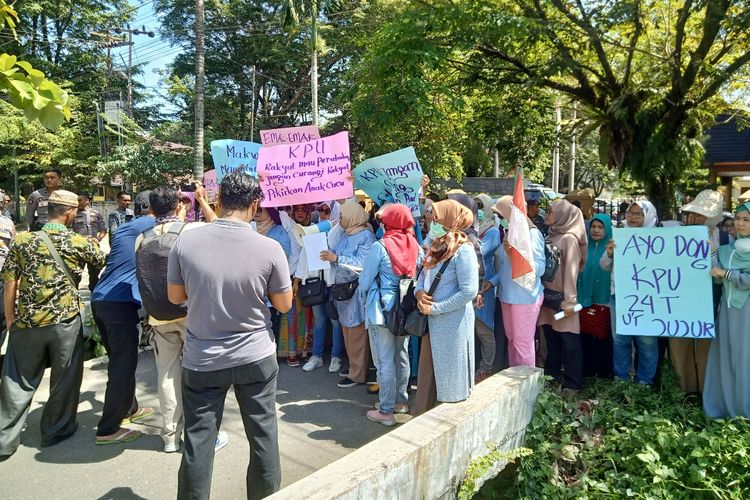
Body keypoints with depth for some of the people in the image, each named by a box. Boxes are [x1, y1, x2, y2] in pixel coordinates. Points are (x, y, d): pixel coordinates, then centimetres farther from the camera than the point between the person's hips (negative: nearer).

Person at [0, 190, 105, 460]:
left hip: (27, 322, 2)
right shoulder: (80, 243, -6)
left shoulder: (23, 240, -2)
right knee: (65, 379, 14)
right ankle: (56, 430, 26)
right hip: (65, 320, -2)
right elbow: (103, 260, 14)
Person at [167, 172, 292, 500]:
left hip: (201, 360, 1)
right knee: (263, 435, 16)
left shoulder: (185, 242, -10)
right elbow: (284, 304, -3)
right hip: (256, 357, 0)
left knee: (198, 440, 12)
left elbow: (175, 297, 3)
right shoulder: (270, 248, -14)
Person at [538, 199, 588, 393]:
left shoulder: (569, 239, -9)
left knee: (570, 342, 1)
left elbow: (571, 271, -14)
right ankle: (551, 376, 28)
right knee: (551, 339, 16)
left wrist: (569, 301, -16)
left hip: (562, 299, -7)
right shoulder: (551, 237, 12)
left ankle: (573, 383, 10)